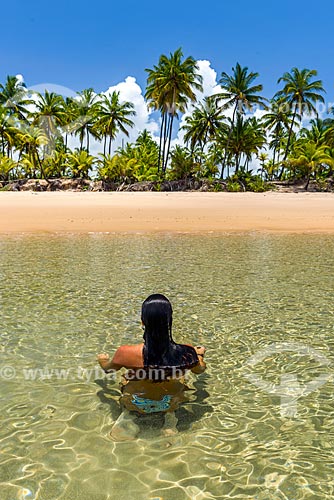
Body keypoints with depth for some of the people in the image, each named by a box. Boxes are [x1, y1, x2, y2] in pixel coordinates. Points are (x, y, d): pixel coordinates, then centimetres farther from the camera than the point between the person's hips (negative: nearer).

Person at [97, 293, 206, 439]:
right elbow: (200, 369, -3)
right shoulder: (187, 353, -29)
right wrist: (200, 354, 20)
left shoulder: (127, 353, -31)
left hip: (137, 405, 1)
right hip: (170, 404, 0)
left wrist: (102, 359, 19)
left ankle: (126, 413, 18)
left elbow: (107, 368, -5)